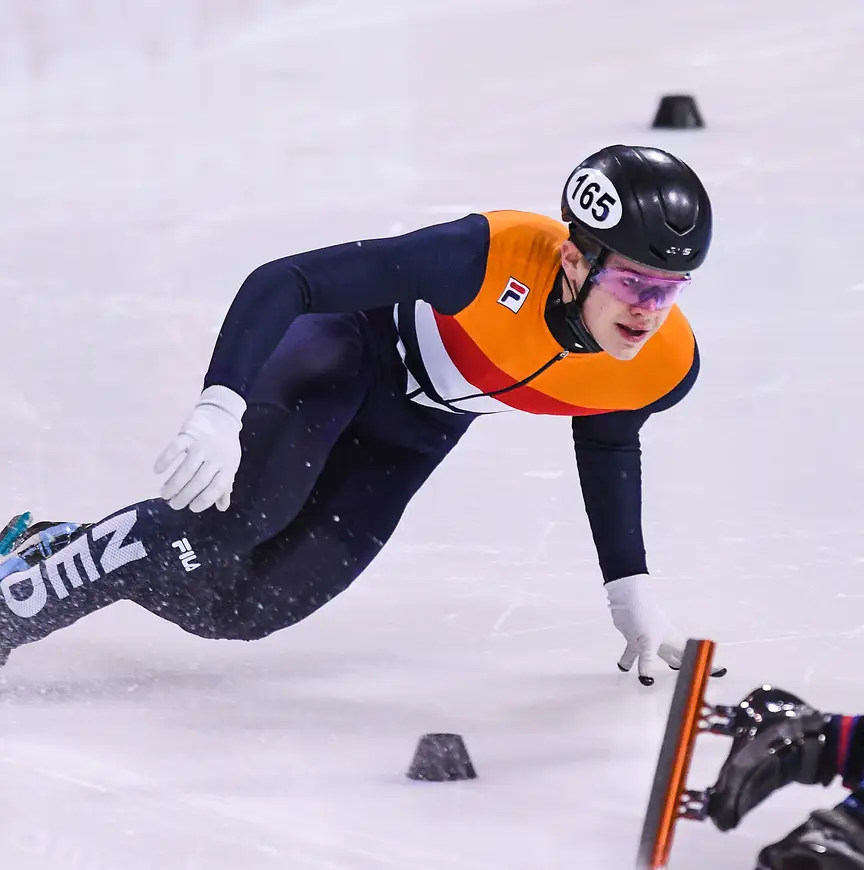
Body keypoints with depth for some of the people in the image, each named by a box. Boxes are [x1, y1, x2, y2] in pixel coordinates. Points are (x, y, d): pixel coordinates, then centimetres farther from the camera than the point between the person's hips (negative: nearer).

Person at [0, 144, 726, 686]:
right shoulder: (496, 257, -40)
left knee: (241, 604, -3)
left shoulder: (665, 368, -23)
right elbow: (284, 281, -37)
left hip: (416, 427, 5)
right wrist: (221, 410, -48)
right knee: (241, 506, -31)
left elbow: (609, 446, 4)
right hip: (352, 339, -5)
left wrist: (629, 589, 2)